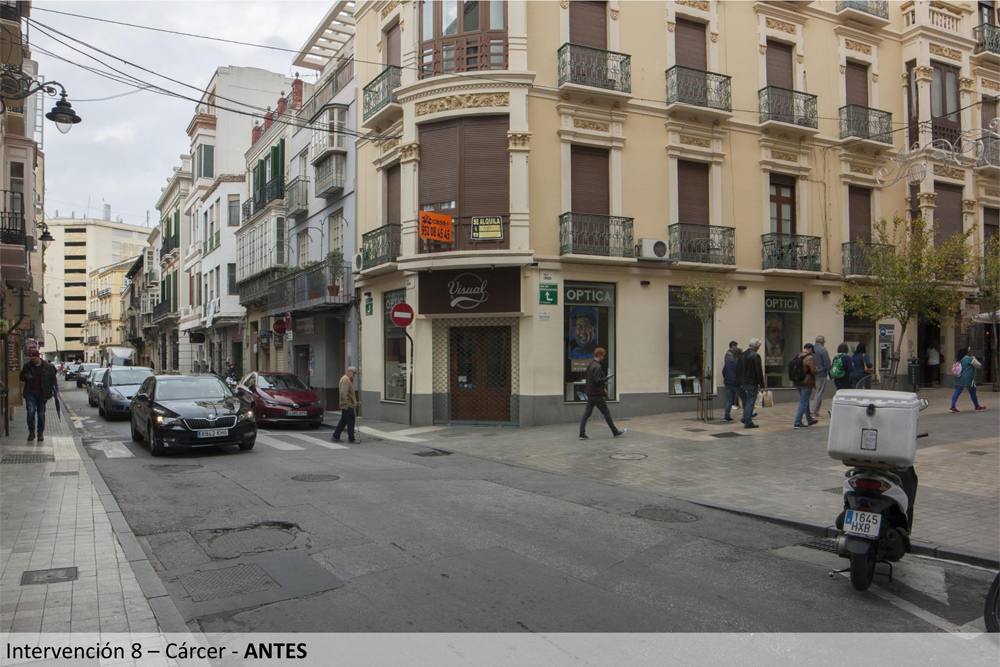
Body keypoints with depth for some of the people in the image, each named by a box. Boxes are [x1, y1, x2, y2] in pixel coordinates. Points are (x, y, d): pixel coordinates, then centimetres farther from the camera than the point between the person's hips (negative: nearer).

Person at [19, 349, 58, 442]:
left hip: (42, 394, 0)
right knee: (30, 412, -10)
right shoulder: (27, 366, 2)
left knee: (41, 414, 5)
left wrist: (56, 392, 0)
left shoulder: (48, 367, -1)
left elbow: (54, 381, 2)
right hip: (30, 393, 0)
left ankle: (41, 433, 16)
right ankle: (31, 432, 4)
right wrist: (22, 390, -6)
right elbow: (22, 379, 9)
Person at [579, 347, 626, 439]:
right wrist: (607, 378, -9)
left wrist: (603, 387, 16)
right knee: (606, 413, 3)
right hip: (597, 394, -9)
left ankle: (582, 434, 3)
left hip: (590, 393, 9)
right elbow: (597, 381, -24)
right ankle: (615, 432, 15)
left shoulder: (590, 365, 12)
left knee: (587, 414, 6)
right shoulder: (597, 367, -18)